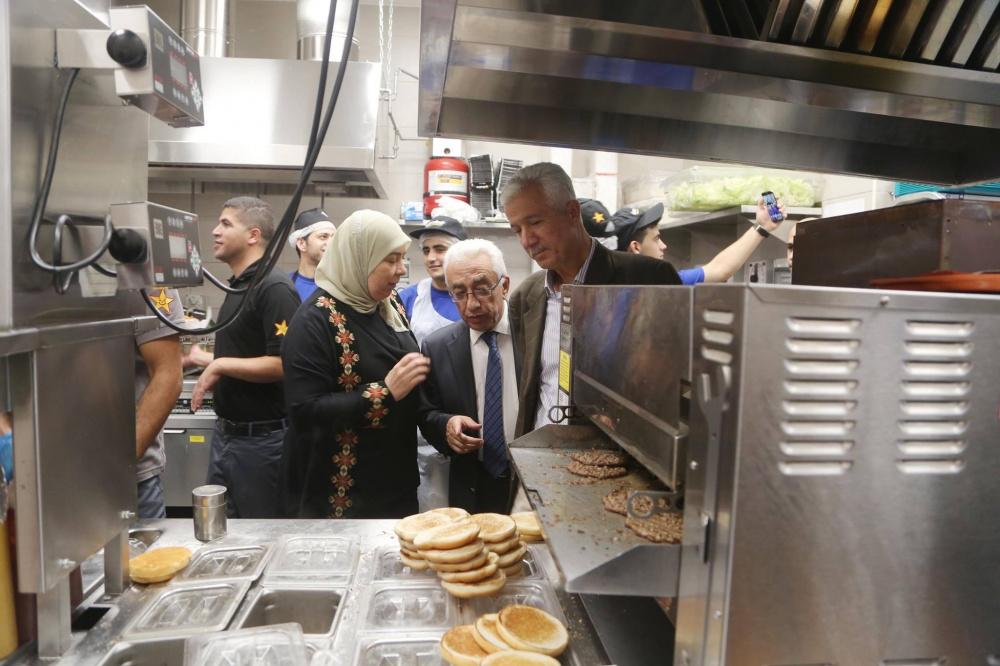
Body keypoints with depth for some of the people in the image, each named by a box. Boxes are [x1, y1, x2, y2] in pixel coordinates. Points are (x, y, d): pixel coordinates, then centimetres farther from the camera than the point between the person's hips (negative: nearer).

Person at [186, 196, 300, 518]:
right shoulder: (238, 286, 11)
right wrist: (203, 358, 30)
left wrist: (220, 365, -20)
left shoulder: (275, 288, -19)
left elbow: (281, 364, -27)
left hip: (260, 439, -9)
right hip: (226, 433, 9)